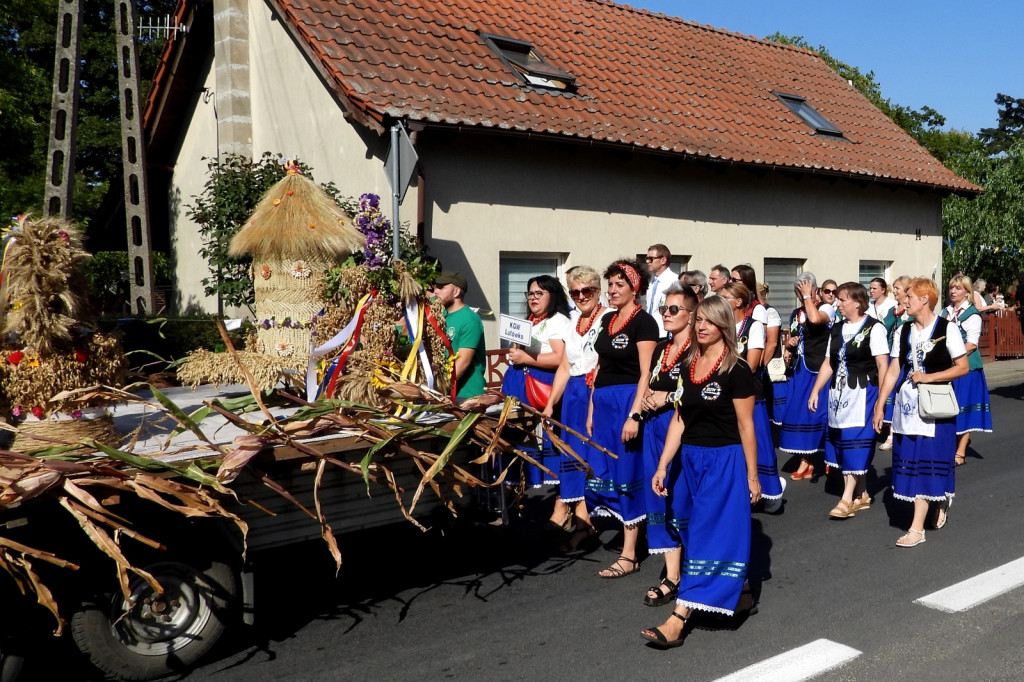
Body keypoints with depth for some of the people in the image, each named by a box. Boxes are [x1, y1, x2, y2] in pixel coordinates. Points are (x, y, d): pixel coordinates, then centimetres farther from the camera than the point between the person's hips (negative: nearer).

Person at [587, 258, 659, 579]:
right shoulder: (608, 321, 13)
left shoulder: (643, 322, -9)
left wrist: (634, 415, -20)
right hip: (603, 404, 8)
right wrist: (591, 410, 14)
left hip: (628, 402, -7)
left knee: (627, 473, -2)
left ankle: (629, 554, 6)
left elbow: (646, 374, -14)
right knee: (604, 471, 9)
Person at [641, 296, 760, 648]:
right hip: (689, 458, 7)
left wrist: (752, 475, -5)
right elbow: (679, 419, 6)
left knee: (708, 534, -6)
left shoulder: (736, 370, -11)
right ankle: (729, 593, 35)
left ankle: (678, 619, -8)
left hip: (724, 461, -7)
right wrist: (662, 465, 2)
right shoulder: (688, 364, 6)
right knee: (690, 532, 15)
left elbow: (745, 427, -8)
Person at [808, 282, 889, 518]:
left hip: (862, 391, -7)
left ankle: (848, 498, -5)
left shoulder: (874, 328, -7)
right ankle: (861, 495, 20)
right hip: (838, 391, 7)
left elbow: (882, 366, -10)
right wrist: (815, 390, 8)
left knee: (855, 442, -9)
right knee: (843, 443, 8)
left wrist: (882, 399, -15)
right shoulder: (836, 329, 14)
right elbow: (828, 364, 15)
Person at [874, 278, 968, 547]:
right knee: (909, 462, 7)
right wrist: (880, 405, 4)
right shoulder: (904, 331, 7)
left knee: (924, 463, -4)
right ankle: (940, 498, 34)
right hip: (906, 404, 5)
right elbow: (893, 370, 7)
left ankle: (917, 528, 0)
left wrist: (929, 377, -15)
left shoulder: (946, 330, -7)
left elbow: (963, 367, -5)